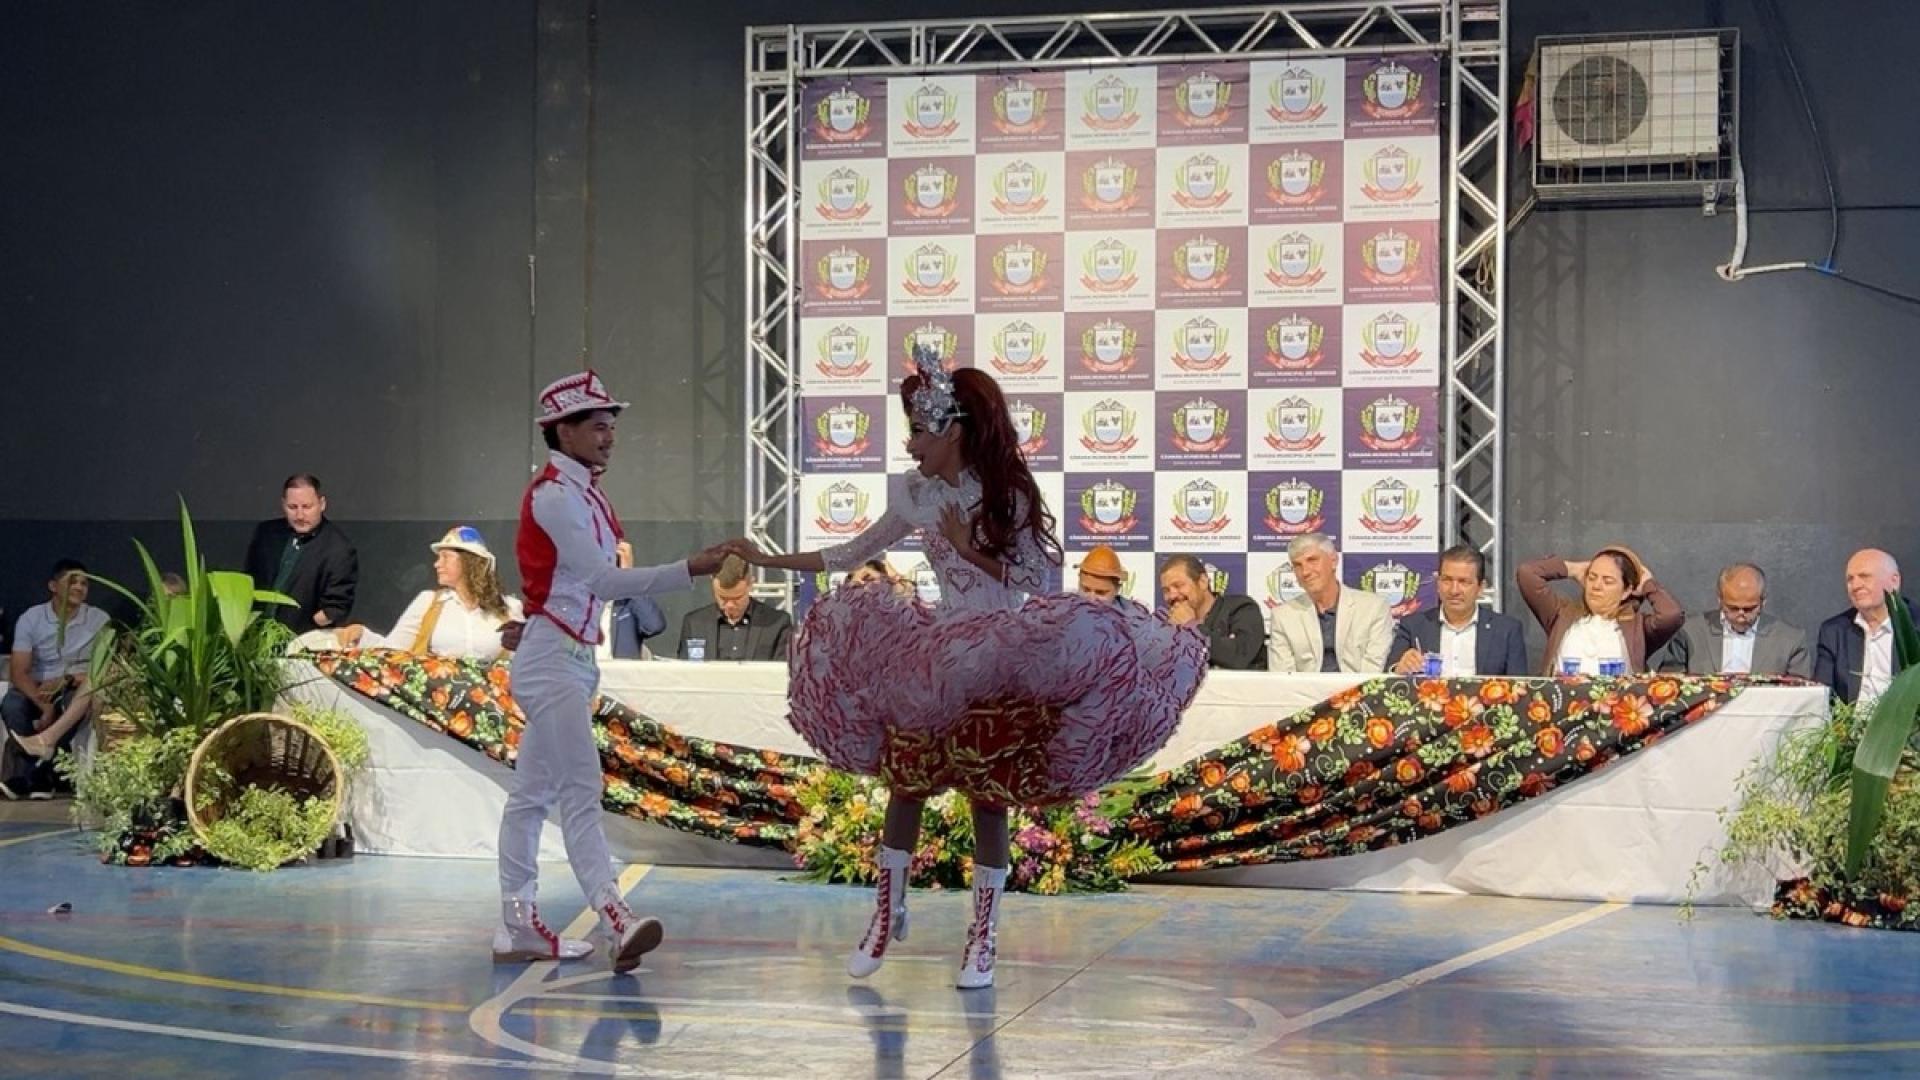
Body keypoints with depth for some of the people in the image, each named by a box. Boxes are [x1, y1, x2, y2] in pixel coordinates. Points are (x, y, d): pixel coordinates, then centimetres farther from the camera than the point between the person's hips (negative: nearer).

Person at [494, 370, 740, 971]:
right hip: (551, 658, -10)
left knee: (532, 794, 10)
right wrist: (690, 570, -27)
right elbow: (605, 581, -22)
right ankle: (615, 918, -29)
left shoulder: (583, 494, 15)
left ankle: (519, 927, 13)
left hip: (573, 658, 10)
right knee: (580, 789, -19)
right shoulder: (553, 496, -15)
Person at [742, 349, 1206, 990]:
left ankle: (983, 938, 10)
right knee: (903, 782, 4)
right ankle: (888, 913, 18)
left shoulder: (1007, 496, -8)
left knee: (988, 796, 0)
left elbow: (1034, 580, -9)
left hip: (1000, 663, -4)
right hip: (932, 660, 4)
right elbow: (853, 554, 14)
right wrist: (773, 563, 14)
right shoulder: (916, 495, 4)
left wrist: (969, 548, -15)